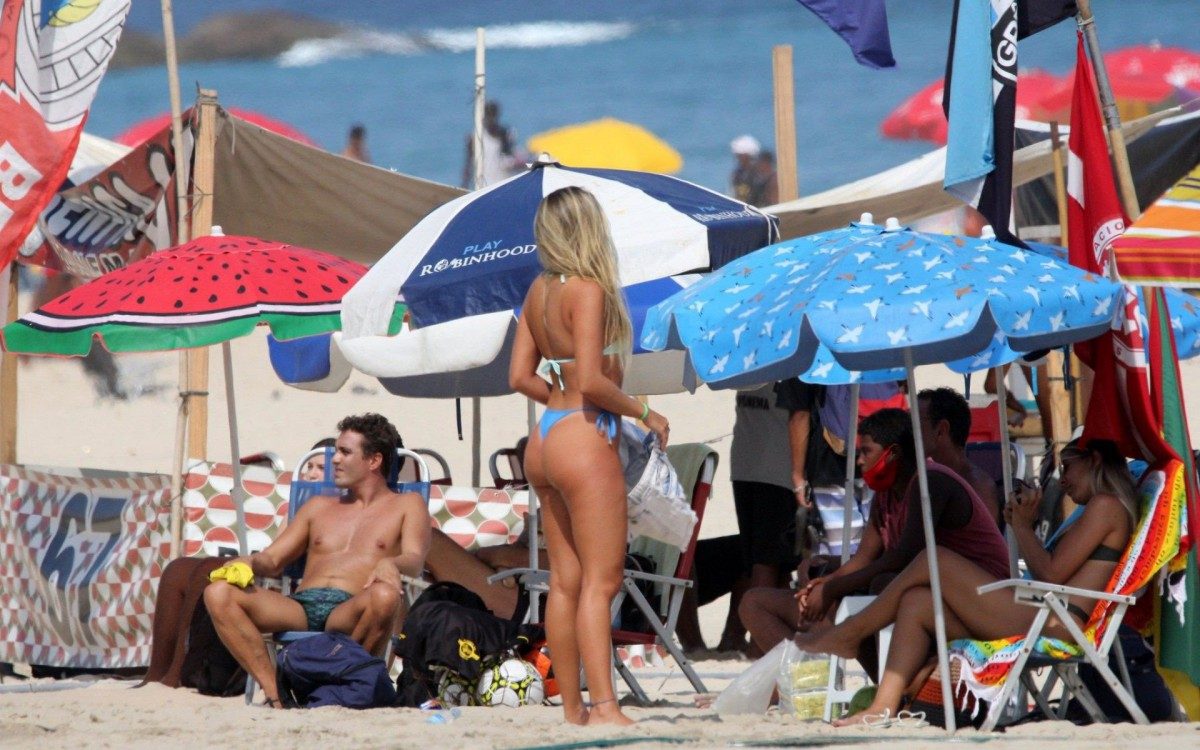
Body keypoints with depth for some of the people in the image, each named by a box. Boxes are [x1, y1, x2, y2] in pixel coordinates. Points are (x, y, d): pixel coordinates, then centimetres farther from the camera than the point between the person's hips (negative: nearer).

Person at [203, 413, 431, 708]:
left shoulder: (407, 505, 18)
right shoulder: (319, 507, 31)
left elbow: (415, 561, 1)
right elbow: (273, 559, 25)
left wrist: (390, 565, -24)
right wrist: (249, 563, 0)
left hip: (350, 612, -4)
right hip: (300, 607, 4)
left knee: (385, 596, -41)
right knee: (218, 593, -21)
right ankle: (275, 692, -30)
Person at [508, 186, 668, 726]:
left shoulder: (539, 291, 10)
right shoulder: (587, 290, -14)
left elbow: (520, 376, 13)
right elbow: (591, 381, -20)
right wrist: (643, 412, -7)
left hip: (544, 440, 8)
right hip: (584, 441, -8)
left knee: (565, 580, 10)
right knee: (601, 581, -9)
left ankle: (572, 706, 13)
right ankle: (604, 707, -14)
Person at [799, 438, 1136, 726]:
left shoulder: (1106, 505, -2)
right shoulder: (1097, 508, 29)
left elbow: (1051, 575, -11)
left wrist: (1023, 526, 3)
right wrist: (1020, 525, 14)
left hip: (1053, 625, -11)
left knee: (935, 559, -6)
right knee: (916, 602, 6)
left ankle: (849, 634, 6)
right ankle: (883, 707, -5)